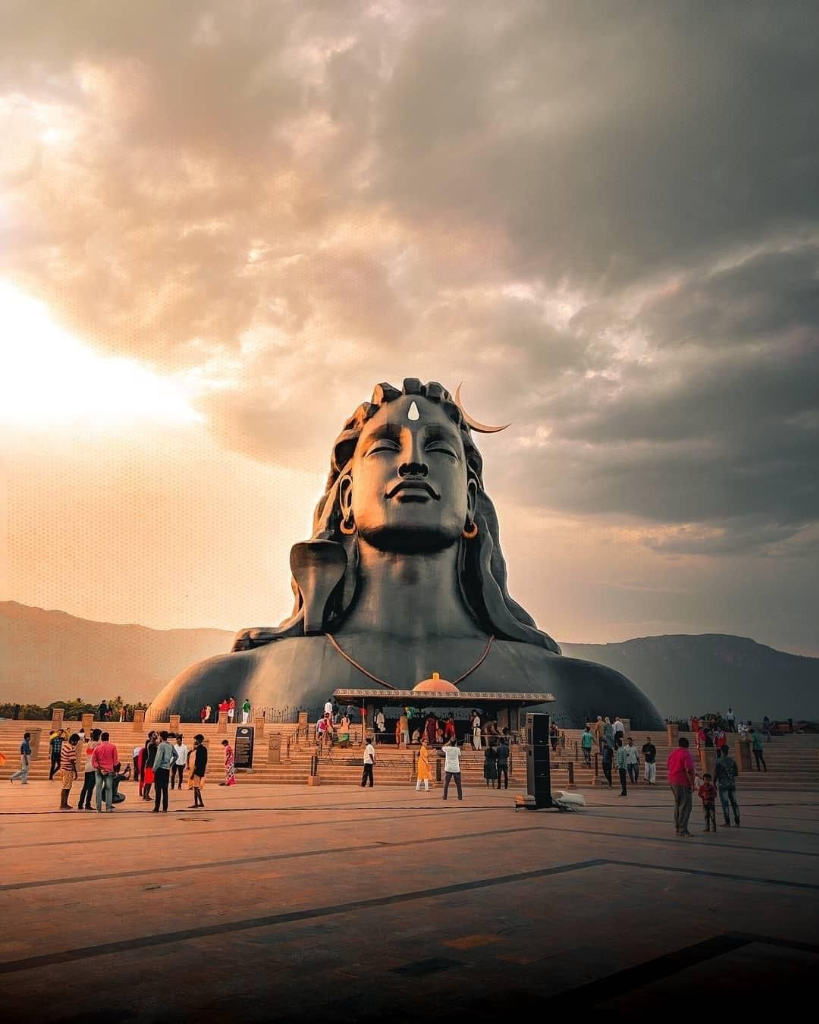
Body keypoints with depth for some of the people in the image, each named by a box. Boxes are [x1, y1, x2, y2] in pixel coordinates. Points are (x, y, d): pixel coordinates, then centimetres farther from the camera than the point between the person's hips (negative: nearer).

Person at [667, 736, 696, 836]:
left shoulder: (672, 753, 12)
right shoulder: (686, 754, -14)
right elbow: (689, 770, -21)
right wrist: (692, 783, -15)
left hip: (672, 781, 8)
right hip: (683, 783, -8)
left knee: (677, 805, 17)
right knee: (685, 806, -4)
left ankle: (677, 828, 22)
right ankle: (682, 829, -6)